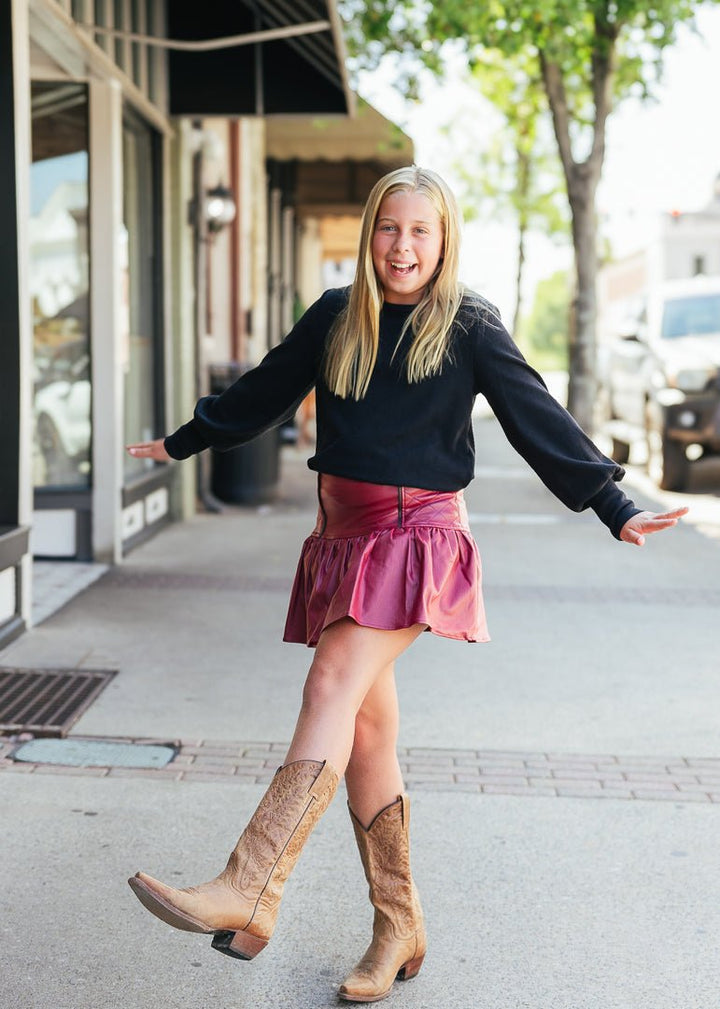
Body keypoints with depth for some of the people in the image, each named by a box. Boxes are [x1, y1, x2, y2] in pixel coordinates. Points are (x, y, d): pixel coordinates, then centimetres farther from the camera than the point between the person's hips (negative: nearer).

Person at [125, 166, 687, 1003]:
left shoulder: (468, 328, -1)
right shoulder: (335, 318, 10)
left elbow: (540, 421, 0)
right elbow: (263, 392, 23)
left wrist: (615, 509, -3)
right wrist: (184, 441, 32)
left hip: (417, 534, -5)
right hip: (342, 529, 5)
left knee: (331, 689, -21)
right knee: (368, 729, 3)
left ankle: (247, 893, -25)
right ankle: (398, 927, 12)